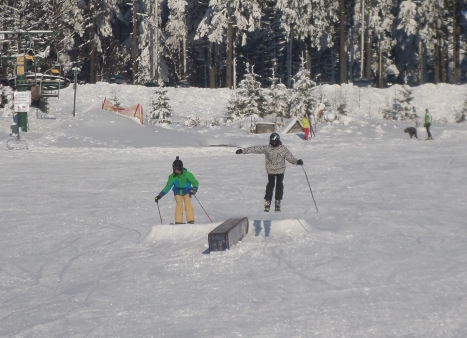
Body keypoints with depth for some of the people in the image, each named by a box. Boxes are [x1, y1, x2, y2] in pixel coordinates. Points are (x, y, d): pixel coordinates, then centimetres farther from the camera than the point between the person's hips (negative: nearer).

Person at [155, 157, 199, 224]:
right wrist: (160, 195, -4)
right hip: (178, 191, 2)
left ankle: (191, 221, -25)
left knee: (188, 204, -23)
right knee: (179, 204, -19)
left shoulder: (187, 174, -16)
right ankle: (178, 222, -20)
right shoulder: (172, 176, -7)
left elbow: (195, 182, -12)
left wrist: (194, 189, -33)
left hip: (187, 191, -2)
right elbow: (167, 187, 2)